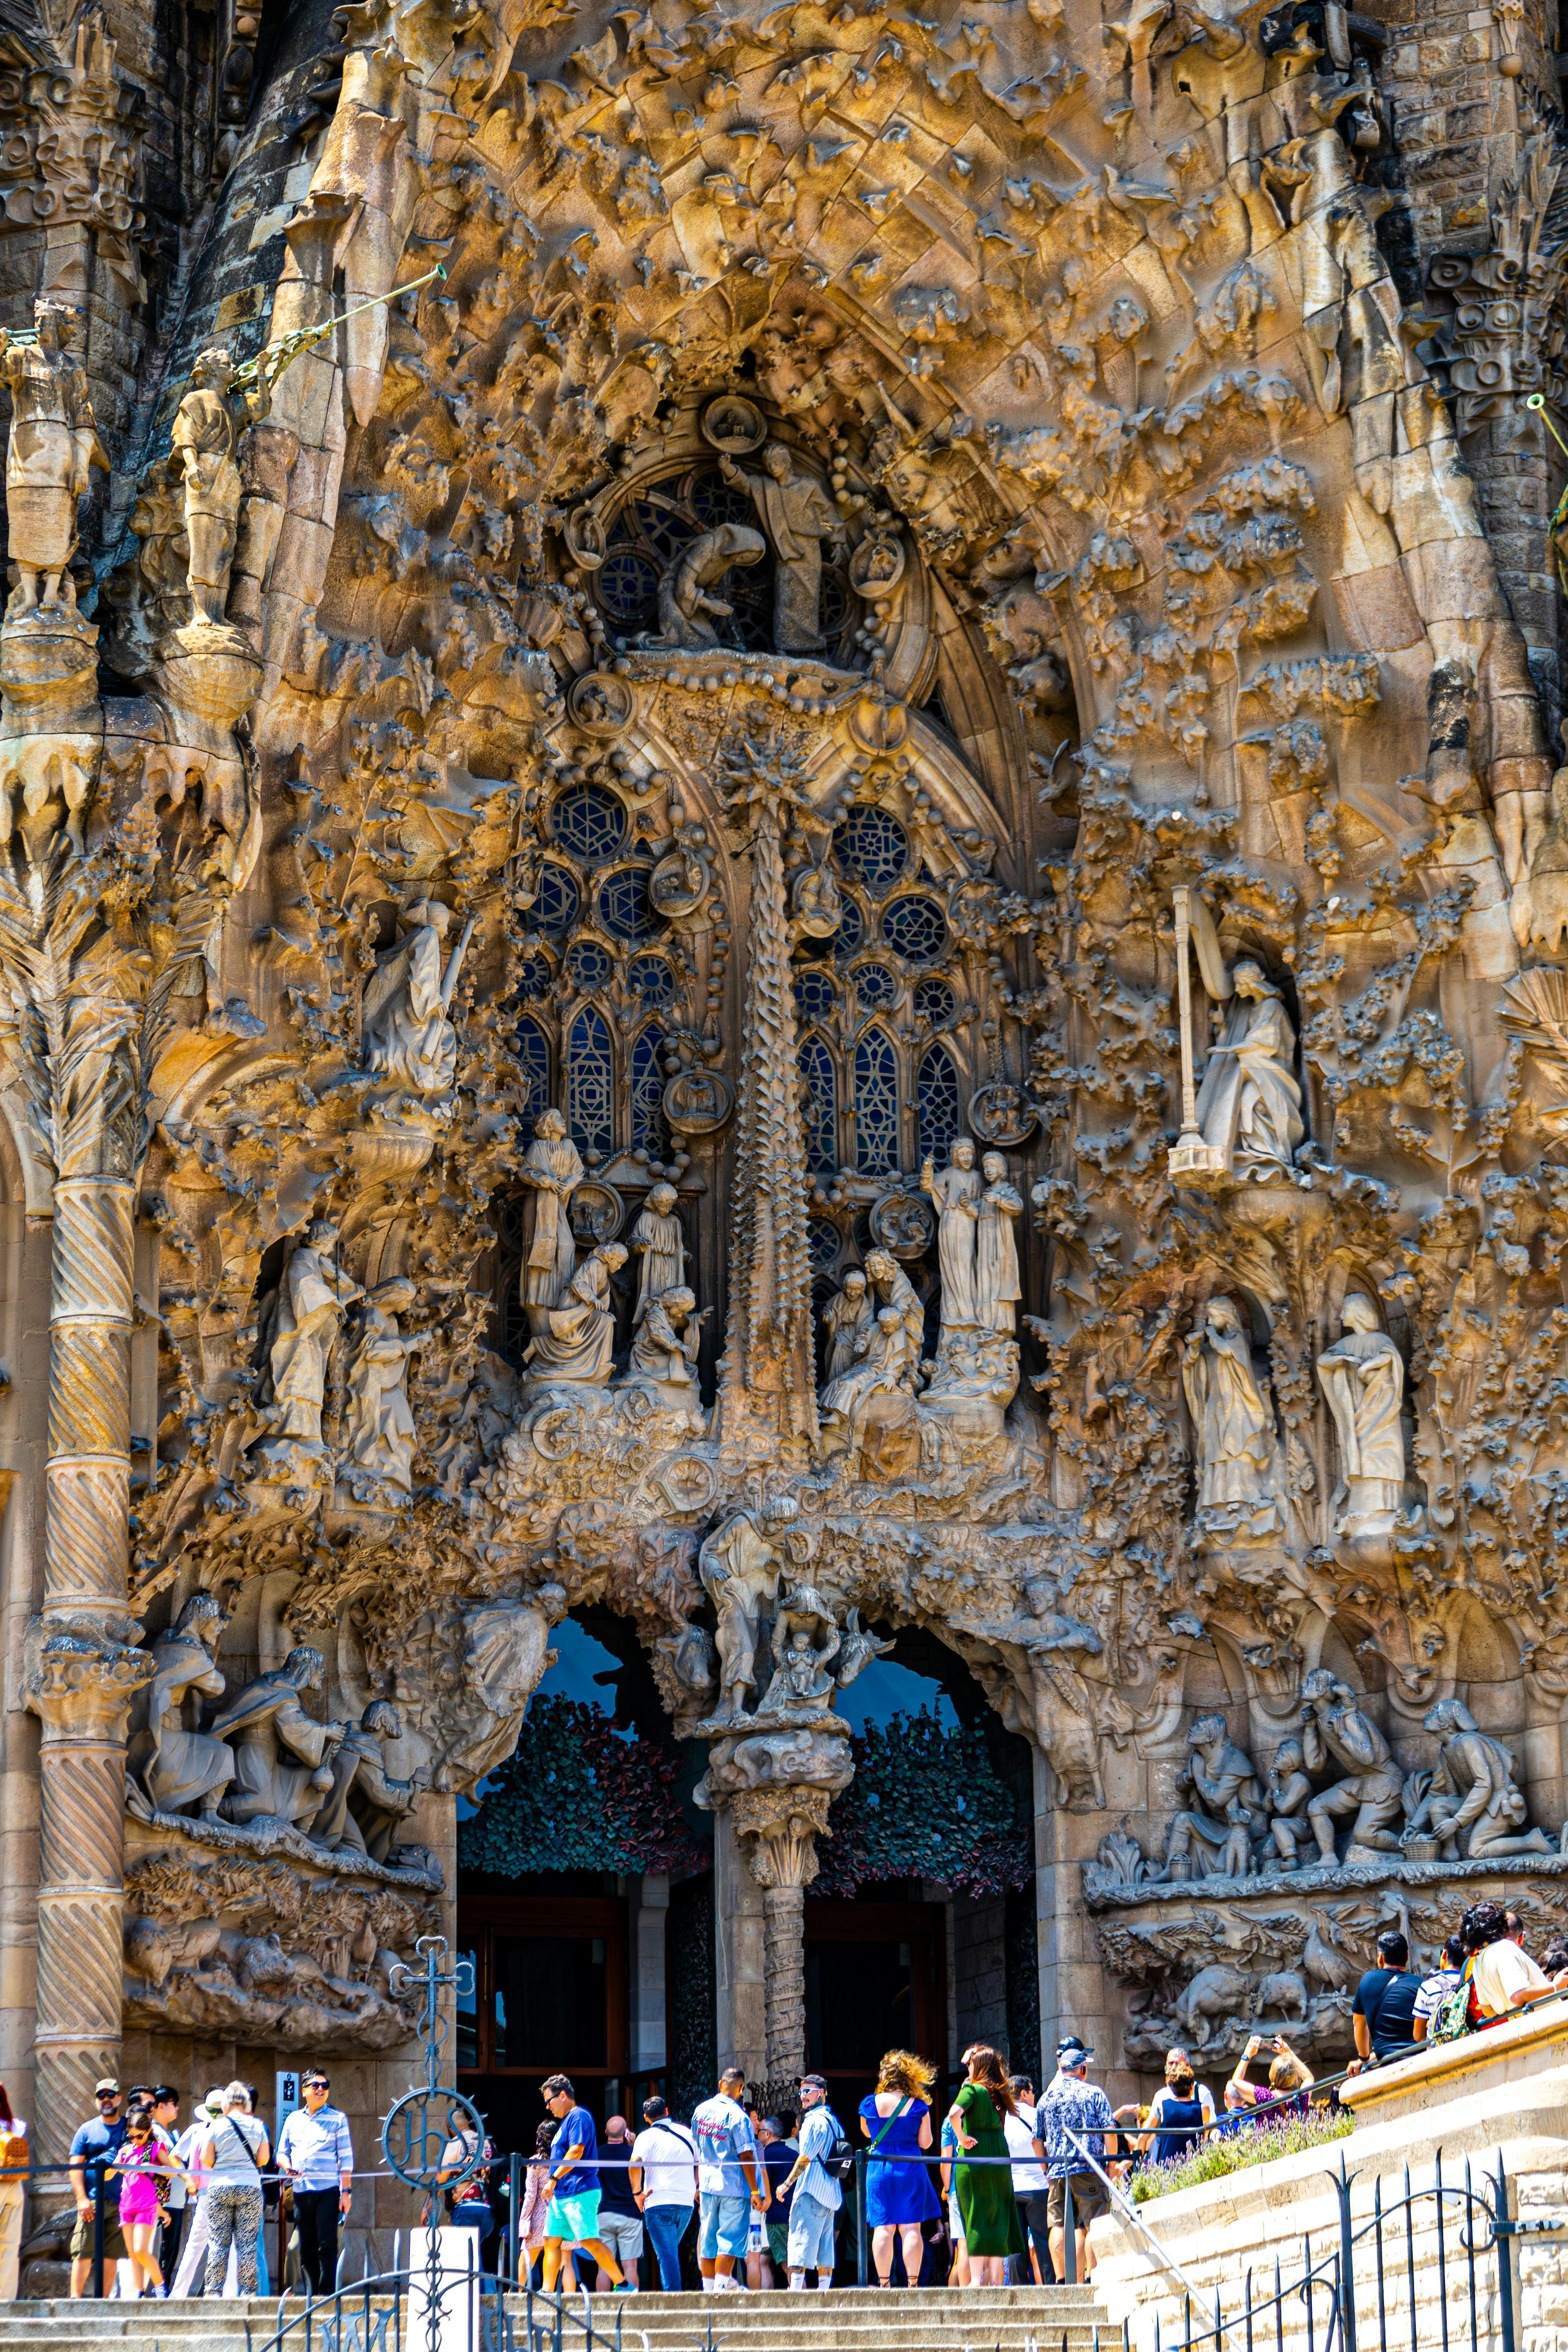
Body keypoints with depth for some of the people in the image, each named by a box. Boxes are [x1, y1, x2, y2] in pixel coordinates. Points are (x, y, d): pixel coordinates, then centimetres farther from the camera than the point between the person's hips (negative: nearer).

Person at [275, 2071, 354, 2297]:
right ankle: (311, 2294, 11)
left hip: (328, 2190, -4)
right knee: (306, 2251, 6)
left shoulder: (337, 2118, 5)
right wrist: (288, 2167, -5)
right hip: (301, 2191, 4)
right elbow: (282, 2152, 18)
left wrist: (346, 2191, -6)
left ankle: (326, 2294, -8)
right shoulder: (294, 2119, 16)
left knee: (327, 2247, -9)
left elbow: (346, 2157, 1)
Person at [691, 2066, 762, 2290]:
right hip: (734, 2187, -5)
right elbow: (745, 2157, -15)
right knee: (731, 2238, -1)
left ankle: (708, 2286, 14)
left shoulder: (701, 2111, 5)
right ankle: (722, 2284, -7)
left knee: (708, 2237, 11)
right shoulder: (738, 2116, -14)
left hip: (707, 2185, 6)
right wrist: (755, 2191, -10)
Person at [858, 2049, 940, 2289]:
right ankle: (913, 2281, -4)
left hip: (879, 2169, 0)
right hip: (911, 2169, 0)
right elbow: (925, 2142, -1)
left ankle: (884, 2282, -4)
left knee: (883, 2229, 1)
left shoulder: (871, 2104, -1)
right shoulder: (918, 2106, -3)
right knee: (911, 2228, 1)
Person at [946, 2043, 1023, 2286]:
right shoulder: (1000, 2093, 8)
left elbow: (954, 2114, -26)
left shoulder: (972, 2089, -9)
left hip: (974, 2160, -5)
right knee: (998, 2220, 9)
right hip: (1000, 2159, 5)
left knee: (976, 2221, -2)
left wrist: (963, 2138, -11)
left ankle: (976, 2279, -5)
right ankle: (995, 2277, 8)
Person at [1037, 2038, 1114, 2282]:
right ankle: (1090, 2277, -9)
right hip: (1088, 2168, -3)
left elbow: (1038, 2140, 14)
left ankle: (1061, 2280, -2)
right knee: (1092, 2225, -2)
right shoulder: (1094, 2093, 2)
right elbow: (1109, 2129, -5)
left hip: (1056, 2171, 3)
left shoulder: (1047, 2098, 12)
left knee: (1058, 2225, 4)